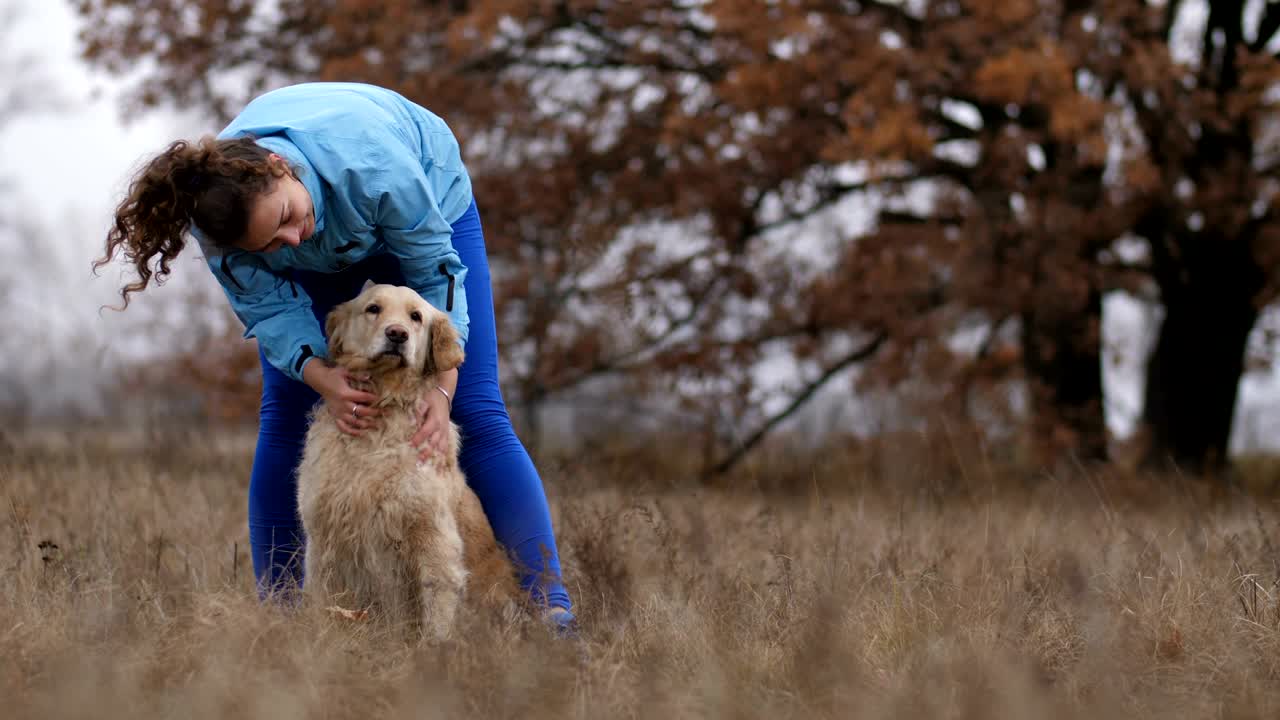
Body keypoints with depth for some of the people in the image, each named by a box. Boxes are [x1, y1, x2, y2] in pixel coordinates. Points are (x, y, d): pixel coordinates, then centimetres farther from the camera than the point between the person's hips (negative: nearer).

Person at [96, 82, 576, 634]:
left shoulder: (373, 165, -44)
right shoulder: (220, 215, -34)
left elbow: (435, 271, -30)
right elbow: (271, 309, -23)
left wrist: (443, 384, -36)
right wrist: (321, 378, -42)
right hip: (318, 263, 3)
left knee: (476, 412, -12)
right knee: (284, 416, -6)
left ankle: (551, 609, -15)